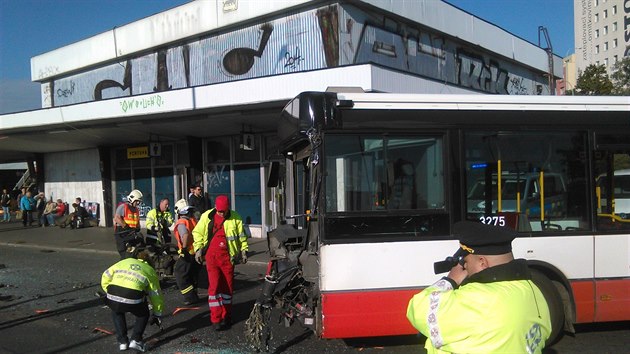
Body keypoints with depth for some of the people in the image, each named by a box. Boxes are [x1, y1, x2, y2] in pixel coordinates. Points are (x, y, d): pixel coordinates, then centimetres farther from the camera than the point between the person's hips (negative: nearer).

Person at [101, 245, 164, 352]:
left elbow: (105, 277, 24)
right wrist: (157, 314, 36)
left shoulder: (123, 262, 30)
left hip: (113, 297, 2)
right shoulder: (149, 270, 24)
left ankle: (122, 341, 27)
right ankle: (136, 340, 14)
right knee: (143, 314, 29)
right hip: (133, 299, -2)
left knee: (117, 312, 36)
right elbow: (156, 294, 25)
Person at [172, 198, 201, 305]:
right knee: (192, 275, 21)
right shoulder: (194, 220, 9)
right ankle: (193, 295, 29)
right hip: (197, 253, 8)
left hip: (188, 254, -8)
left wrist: (184, 248, -24)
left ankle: (190, 297, 1)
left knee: (180, 275, 3)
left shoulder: (181, 223, -13)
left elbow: (185, 235, -32)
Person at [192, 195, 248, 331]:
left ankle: (226, 316, 22)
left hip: (228, 257, 1)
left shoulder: (235, 218, 0)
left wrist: (243, 250, 7)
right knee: (214, 286, -5)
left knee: (228, 286, 9)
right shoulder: (207, 216, 0)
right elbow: (197, 233, 9)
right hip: (211, 256, -1)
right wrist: (198, 248, 1)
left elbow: (241, 236, 9)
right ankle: (216, 319, 0)